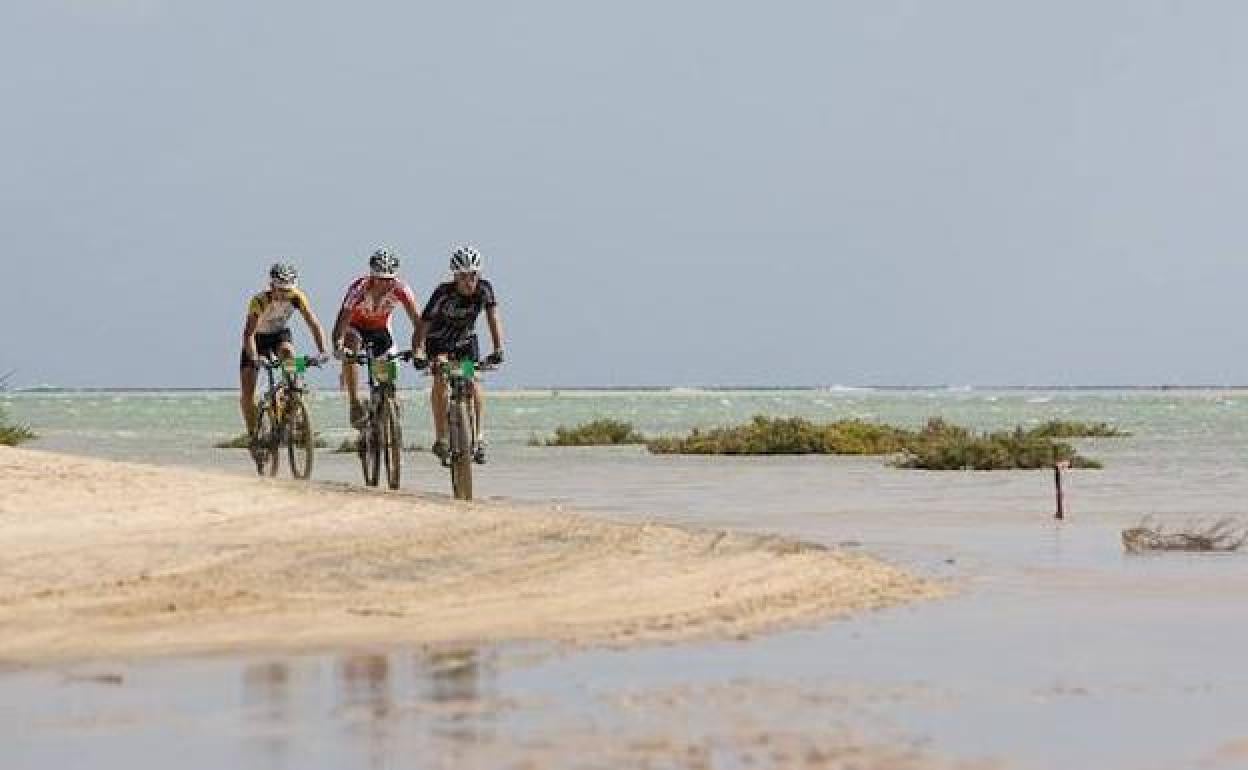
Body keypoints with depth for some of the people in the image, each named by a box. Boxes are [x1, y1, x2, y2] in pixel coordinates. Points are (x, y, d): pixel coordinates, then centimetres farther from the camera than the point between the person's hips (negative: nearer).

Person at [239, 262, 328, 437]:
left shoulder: (297, 297, -26)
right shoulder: (259, 301, -34)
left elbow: (314, 323, -28)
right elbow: (248, 333, -40)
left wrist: (322, 351, -42)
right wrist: (254, 358, -56)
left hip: (280, 334, 2)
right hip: (258, 337, -2)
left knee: (288, 352, -34)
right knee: (247, 393, -10)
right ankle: (252, 433, 6)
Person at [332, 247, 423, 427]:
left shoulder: (400, 289, -29)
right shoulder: (359, 288, -35)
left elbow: (417, 320, -32)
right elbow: (342, 320, -41)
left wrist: (416, 349, -47)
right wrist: (338, 346, -58)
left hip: (380, 328, 2)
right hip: (355, 326, -2)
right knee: (351, 346, -34)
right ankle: (354, 403, -29)